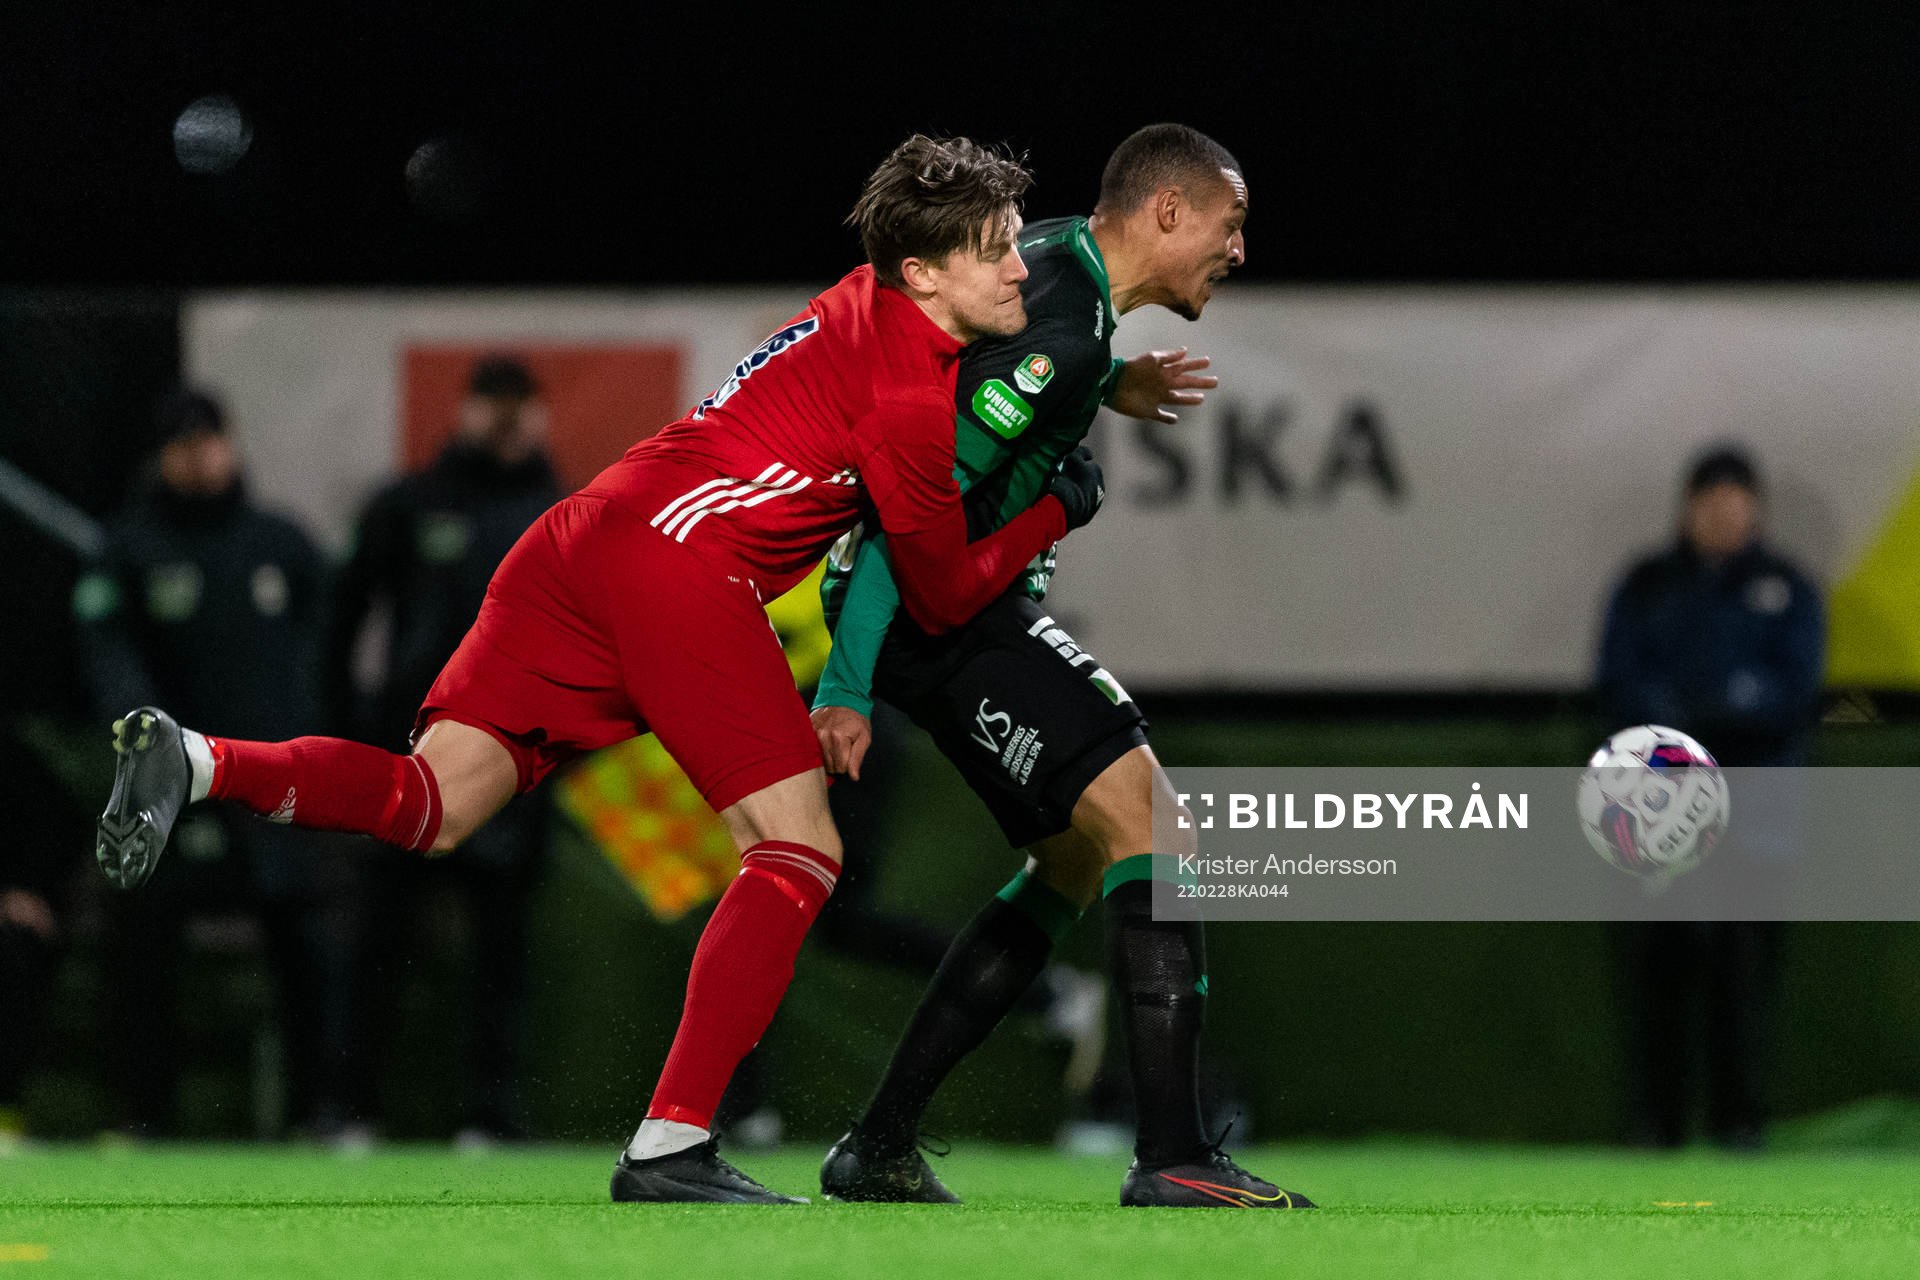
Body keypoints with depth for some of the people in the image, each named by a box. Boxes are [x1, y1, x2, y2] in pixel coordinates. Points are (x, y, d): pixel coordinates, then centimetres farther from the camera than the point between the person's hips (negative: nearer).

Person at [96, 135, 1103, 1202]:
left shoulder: (872, 301, 19)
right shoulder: (914, 400, -6)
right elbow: (945, 599, 3)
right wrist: (1054, 513, 14)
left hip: (582, 537, 9)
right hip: (686, 561, -8)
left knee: (431, 806, 4)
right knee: (800, 850, -2)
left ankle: (195, 763, -18)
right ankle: (671, 1146, -11)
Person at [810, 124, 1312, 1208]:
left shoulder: (1055, 256, 11)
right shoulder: (1066, 328, -20)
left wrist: (1108, 388, 20)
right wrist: (848, 685, -24)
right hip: (942, 613, -11)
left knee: (1080, 861, 15)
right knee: (1143, 814, -17)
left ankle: (881, 1147, 16)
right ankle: (1175, 1154, -24)